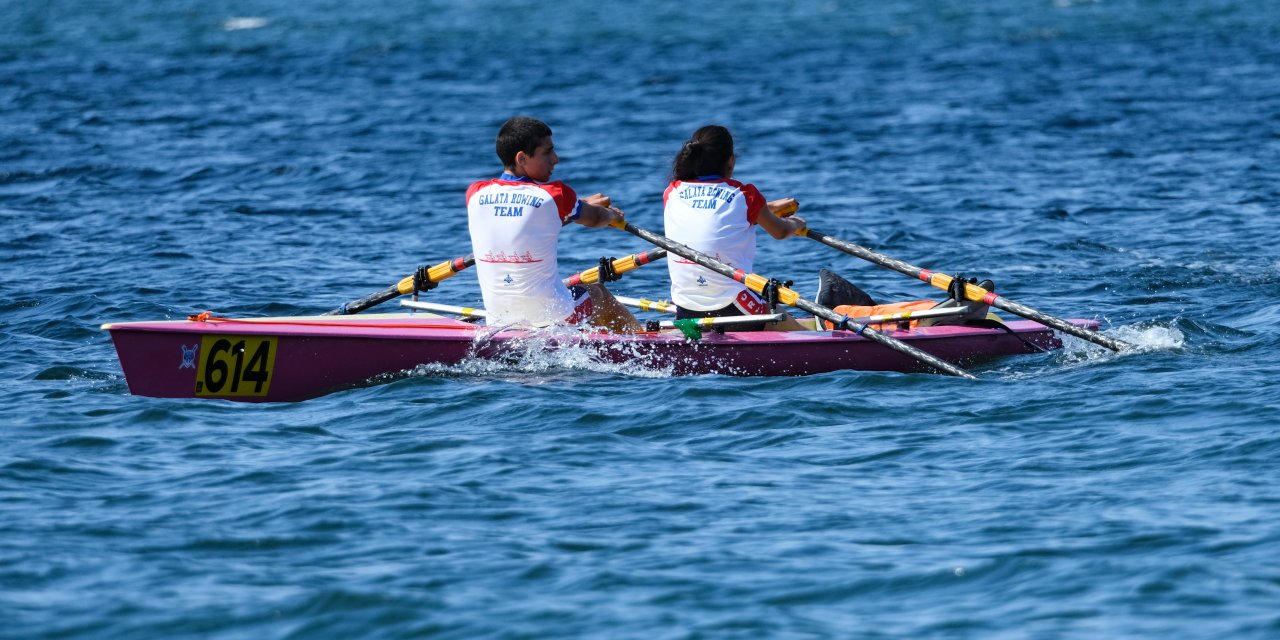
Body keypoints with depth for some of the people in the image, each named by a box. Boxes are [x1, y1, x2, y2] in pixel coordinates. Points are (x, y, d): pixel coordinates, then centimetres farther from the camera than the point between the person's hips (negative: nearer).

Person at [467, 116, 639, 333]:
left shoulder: (475, 195, -2)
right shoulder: (555, 196, -13)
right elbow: (595, 219, 8)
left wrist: (580, 204, 29)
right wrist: (613, 215, 32)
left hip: (497, 321, 3)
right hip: (556, 317, -3)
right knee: (596, 292, 29)